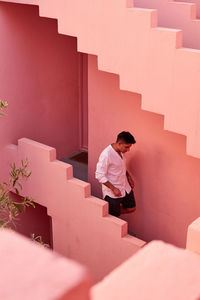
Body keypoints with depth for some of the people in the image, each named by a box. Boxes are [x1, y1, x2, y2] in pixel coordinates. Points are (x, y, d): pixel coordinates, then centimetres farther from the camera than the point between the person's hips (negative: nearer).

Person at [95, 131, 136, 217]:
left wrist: (128, 176, 6)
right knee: (114, 217, 7)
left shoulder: (121, 151, -2)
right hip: (112, 192, -8)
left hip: (125, 188, 8)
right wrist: (113, 189, -24)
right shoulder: (106, 155, -27)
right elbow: (99, 176, -25)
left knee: (131, 208, 18)